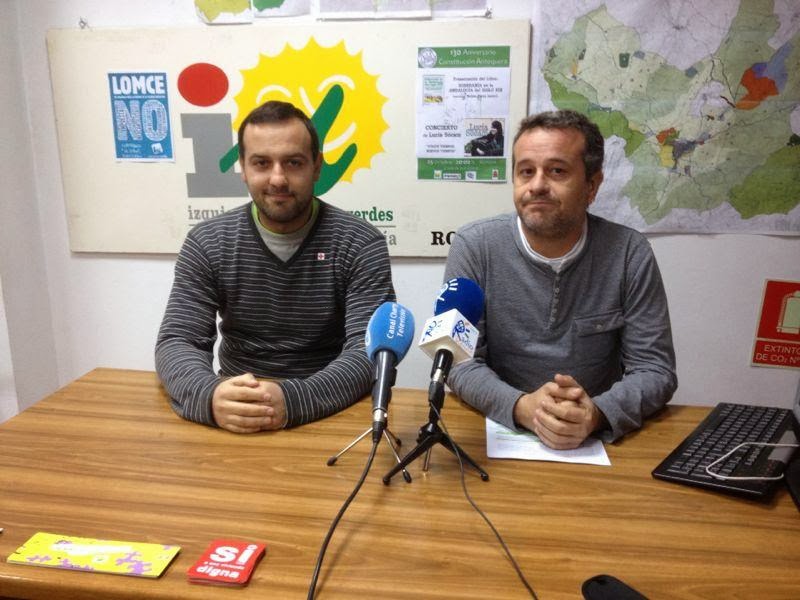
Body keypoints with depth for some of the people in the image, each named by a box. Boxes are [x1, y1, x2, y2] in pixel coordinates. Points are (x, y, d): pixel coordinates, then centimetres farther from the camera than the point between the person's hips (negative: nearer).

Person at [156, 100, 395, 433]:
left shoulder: (361, 244, -8)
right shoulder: (207, 243, 0)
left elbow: (369, 352, -16)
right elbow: (176, 343, -6)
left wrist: (294, 399, -33)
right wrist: (210, 396, -28)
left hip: (330, 412, -1)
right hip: (235, 411, 1)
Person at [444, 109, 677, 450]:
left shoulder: (629, 253, -6)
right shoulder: (473, 247, -7)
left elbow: (655, 368, -5)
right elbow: (460, 360, -9)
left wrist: (596, 414, -24)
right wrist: (522, 407, -27)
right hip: (498, 430, 0)